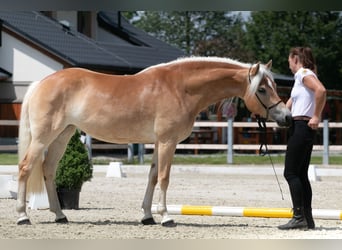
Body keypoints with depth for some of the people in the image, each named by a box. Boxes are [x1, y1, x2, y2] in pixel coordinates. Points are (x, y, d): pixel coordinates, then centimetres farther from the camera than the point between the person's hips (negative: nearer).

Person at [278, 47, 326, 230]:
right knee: (301, 174, 9)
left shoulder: (304, 74, -9)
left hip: (301, 127, -10)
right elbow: (288, 106, 29)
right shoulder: (300, 78, 21)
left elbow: (321, 90, -28)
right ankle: (307, 219, 9)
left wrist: (316, 116, -23)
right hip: (300, 128, 10)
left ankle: (299, 217, -10)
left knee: (291, 173, -8)